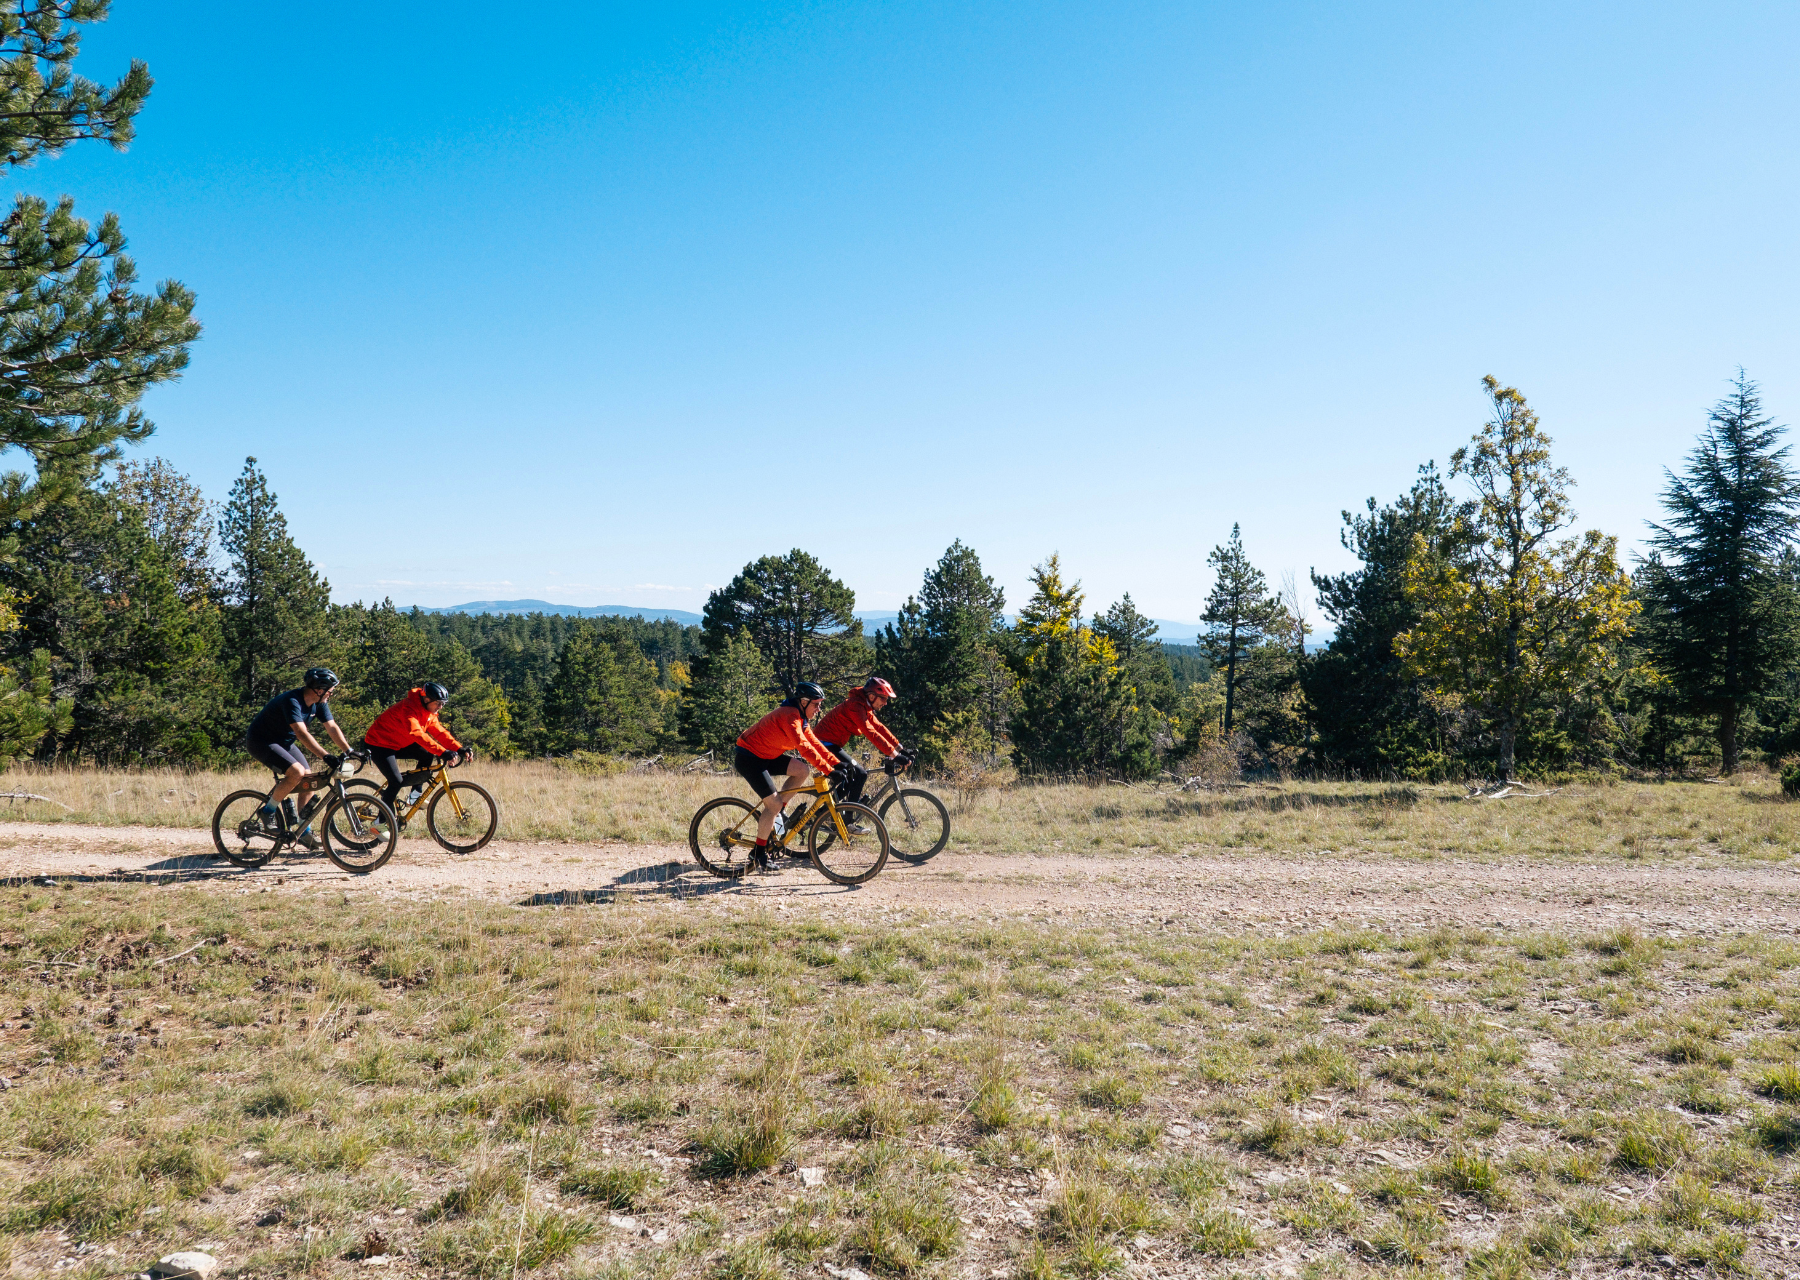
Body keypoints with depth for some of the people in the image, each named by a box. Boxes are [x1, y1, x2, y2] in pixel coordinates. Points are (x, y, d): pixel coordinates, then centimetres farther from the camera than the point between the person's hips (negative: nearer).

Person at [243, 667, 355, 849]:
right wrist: (327, 756, -48)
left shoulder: (318, 703, -6)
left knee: (308, 783, -2)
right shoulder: (292, 701, -31)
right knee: (297, 772, -28)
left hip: (284, 742, 8)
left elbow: (332, 728, -7)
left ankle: (305, 832, 9)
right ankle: (268, 811, -8)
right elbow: (302, 734, -40)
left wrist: (349, 751, -20)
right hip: (260, 741, -8)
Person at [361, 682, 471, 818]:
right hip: (379, 745, -9)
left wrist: (460, 749, -17)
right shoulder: (409, 708, -30)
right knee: (397, 782, -20)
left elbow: (440, 732, -2)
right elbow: (417, 734, -43)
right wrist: (442, 752, -50)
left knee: (427, 755, -8)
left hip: (398, 744, 9)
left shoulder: (428, 712, -1)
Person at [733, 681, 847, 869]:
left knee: (802, 770, -4)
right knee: (774, 803, -13)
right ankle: (758, 853, 0)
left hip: (765, 756, 10)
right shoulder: (789, 716, -25)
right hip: (748, 758, -10)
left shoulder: (801, 717, 6)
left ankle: (773, 813, 8)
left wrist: (837, 764, -3)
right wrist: (829, 771, -35)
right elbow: (804, 748, -33)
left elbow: (814, 742, 6)